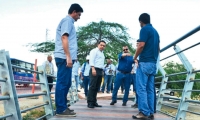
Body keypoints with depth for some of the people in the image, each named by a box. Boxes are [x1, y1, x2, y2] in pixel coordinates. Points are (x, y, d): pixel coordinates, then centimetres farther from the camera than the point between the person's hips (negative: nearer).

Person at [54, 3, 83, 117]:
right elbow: (64, 38, -15)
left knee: (66, 83, 12)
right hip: (64, 57, -10)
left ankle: (63, 106, 19)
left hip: (65, 57, 10)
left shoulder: (68, 22, 25)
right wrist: (68, 56, -21)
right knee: (62, 83, -8)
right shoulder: (67, 20, -4)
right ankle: (61, 109, -5)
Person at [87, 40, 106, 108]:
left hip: (100, 71, 9)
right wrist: (93, 69, -24)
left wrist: (102, 71, 17)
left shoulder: (102, 53, 26)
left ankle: (94, 102, 10)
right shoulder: (94, 51, -1)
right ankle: (90, 103, -12)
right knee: (92, 86, -12)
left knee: (96, 87, 7)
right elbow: (91, 60, -13)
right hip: (95, 70, -9)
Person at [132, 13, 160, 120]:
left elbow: (141, 45, -15)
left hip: (144, 62, -8)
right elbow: (158, 48, 21)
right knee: (150, 89, 7)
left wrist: (135, 58, -2)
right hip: (153, 63, 8)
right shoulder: (155, 31, 18)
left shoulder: (144, 29, -7)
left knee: (141, 88, -7)